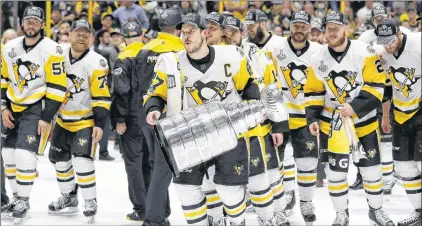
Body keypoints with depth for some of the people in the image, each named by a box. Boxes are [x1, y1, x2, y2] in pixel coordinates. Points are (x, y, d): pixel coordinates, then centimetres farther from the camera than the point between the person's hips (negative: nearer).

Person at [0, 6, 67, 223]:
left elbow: (57, 87, -15)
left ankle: (24, 201, 2)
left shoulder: (51, 50, -16)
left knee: (25, 155, -13)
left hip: (37, 108, -6)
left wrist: (46, 117, -16)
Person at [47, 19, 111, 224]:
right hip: (63, 118, 6)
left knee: (82, 160, -17)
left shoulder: (96, 63, -19)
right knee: (59, 159, 12)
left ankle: (90, 202, -5)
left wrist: (99, 124, -22)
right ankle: (69, 198, 29)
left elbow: (101, 98, -18)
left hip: (85, 120, -6)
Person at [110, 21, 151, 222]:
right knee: (151, 161, 14)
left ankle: (141, 210, -2)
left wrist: (120, 119, -12)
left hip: (134, 119, -5)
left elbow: (121, 91, -16)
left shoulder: (124, 59, -8)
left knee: (134, 162, 1)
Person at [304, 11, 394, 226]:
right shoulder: (318, 59, -4)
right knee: (335, 169, 0)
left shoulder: (364, 53, -15)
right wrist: (312, 118, -7)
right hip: (332, 121, 1)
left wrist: (355, 107, -23)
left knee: (371, 166, 7)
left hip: (363, 119, -1)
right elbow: (313, 93, 4)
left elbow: (376, 86, -15)